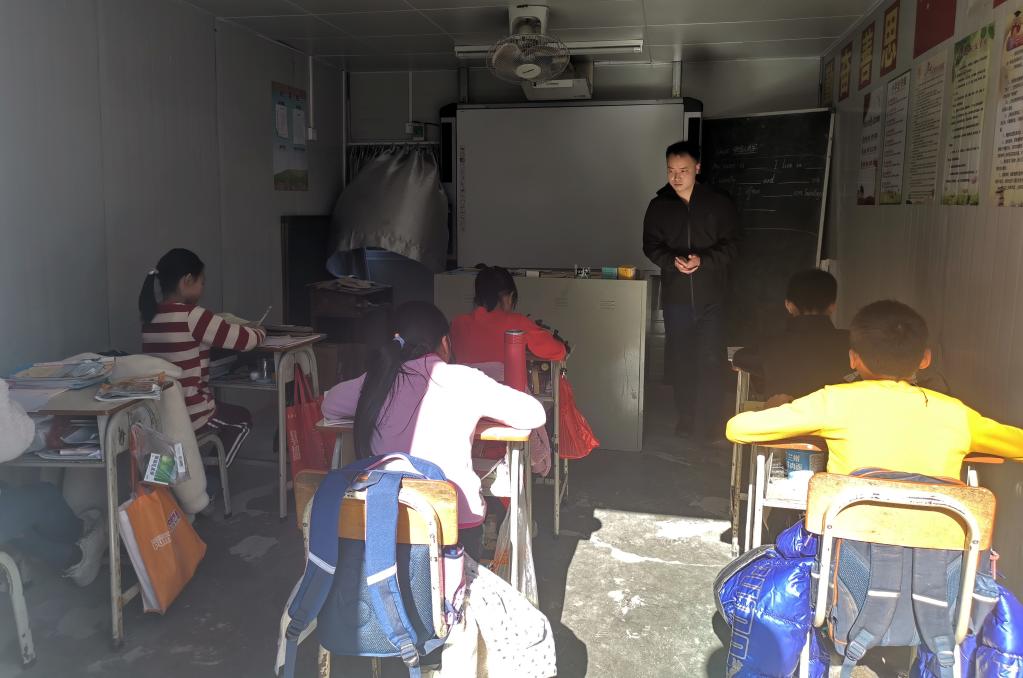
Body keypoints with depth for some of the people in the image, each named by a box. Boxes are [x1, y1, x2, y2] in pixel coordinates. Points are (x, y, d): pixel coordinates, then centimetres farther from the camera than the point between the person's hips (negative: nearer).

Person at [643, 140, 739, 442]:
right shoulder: (658, 206, 7)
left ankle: (708, 427, 1)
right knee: (680, 361, 9)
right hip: (675, 295, 3)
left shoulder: (719, 204, 1)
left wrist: (702, 259, -19)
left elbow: (730, 245, -1)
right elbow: (651, 246, 5)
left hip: (711, 295, -2)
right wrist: (672, 261, -16)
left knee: (710, 361, -5)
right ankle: (686, 420, 21)